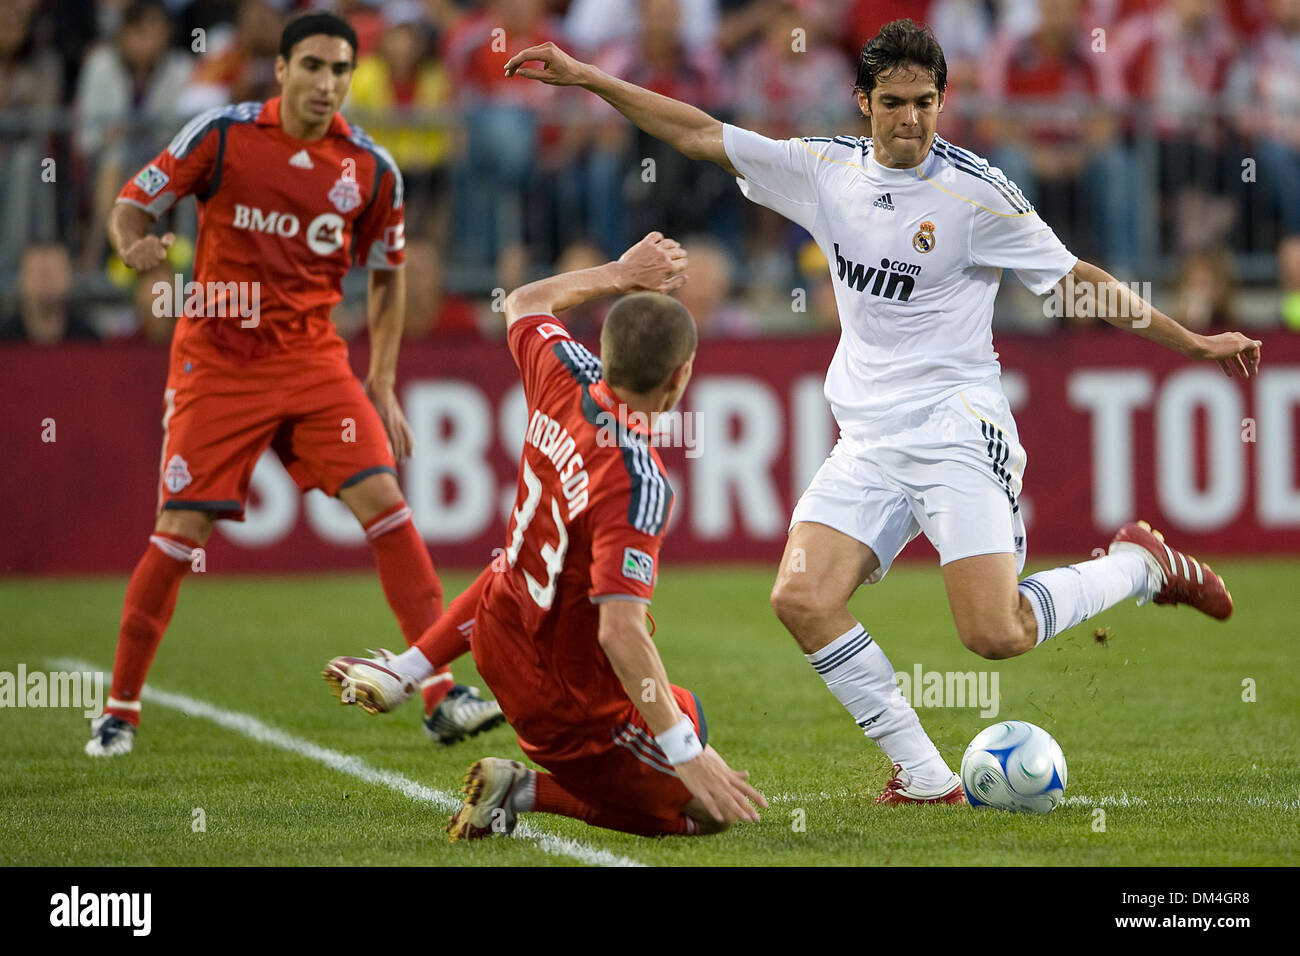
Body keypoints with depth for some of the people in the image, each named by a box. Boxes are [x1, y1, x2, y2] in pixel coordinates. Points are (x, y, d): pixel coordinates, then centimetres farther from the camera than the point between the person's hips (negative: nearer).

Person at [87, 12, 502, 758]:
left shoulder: (372, 170, -1)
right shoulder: (221, 135, -7)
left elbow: (388, 274, 12)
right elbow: (132, 206, 0)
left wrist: (383, 385, 7)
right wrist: (136, 247, -23)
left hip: (313, 359, 2)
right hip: (216, 361, -2)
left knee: (383, 498, -13)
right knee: (180, 533, -5)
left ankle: (443, 695, -10)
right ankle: (120, 709, 12)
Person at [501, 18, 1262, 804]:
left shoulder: (975, 190, -6)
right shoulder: (826, 169, 6)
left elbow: (1075, 278, 3)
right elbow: (702, 135, 10)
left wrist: (1195, 342, 4)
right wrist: (585, 78, 7)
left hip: (958, 430, -5)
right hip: (867, 440, 5)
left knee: (995, 634, -18)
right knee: (802, 600, -16)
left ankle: (1139, 564, 11)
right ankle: (924, 776, -6)